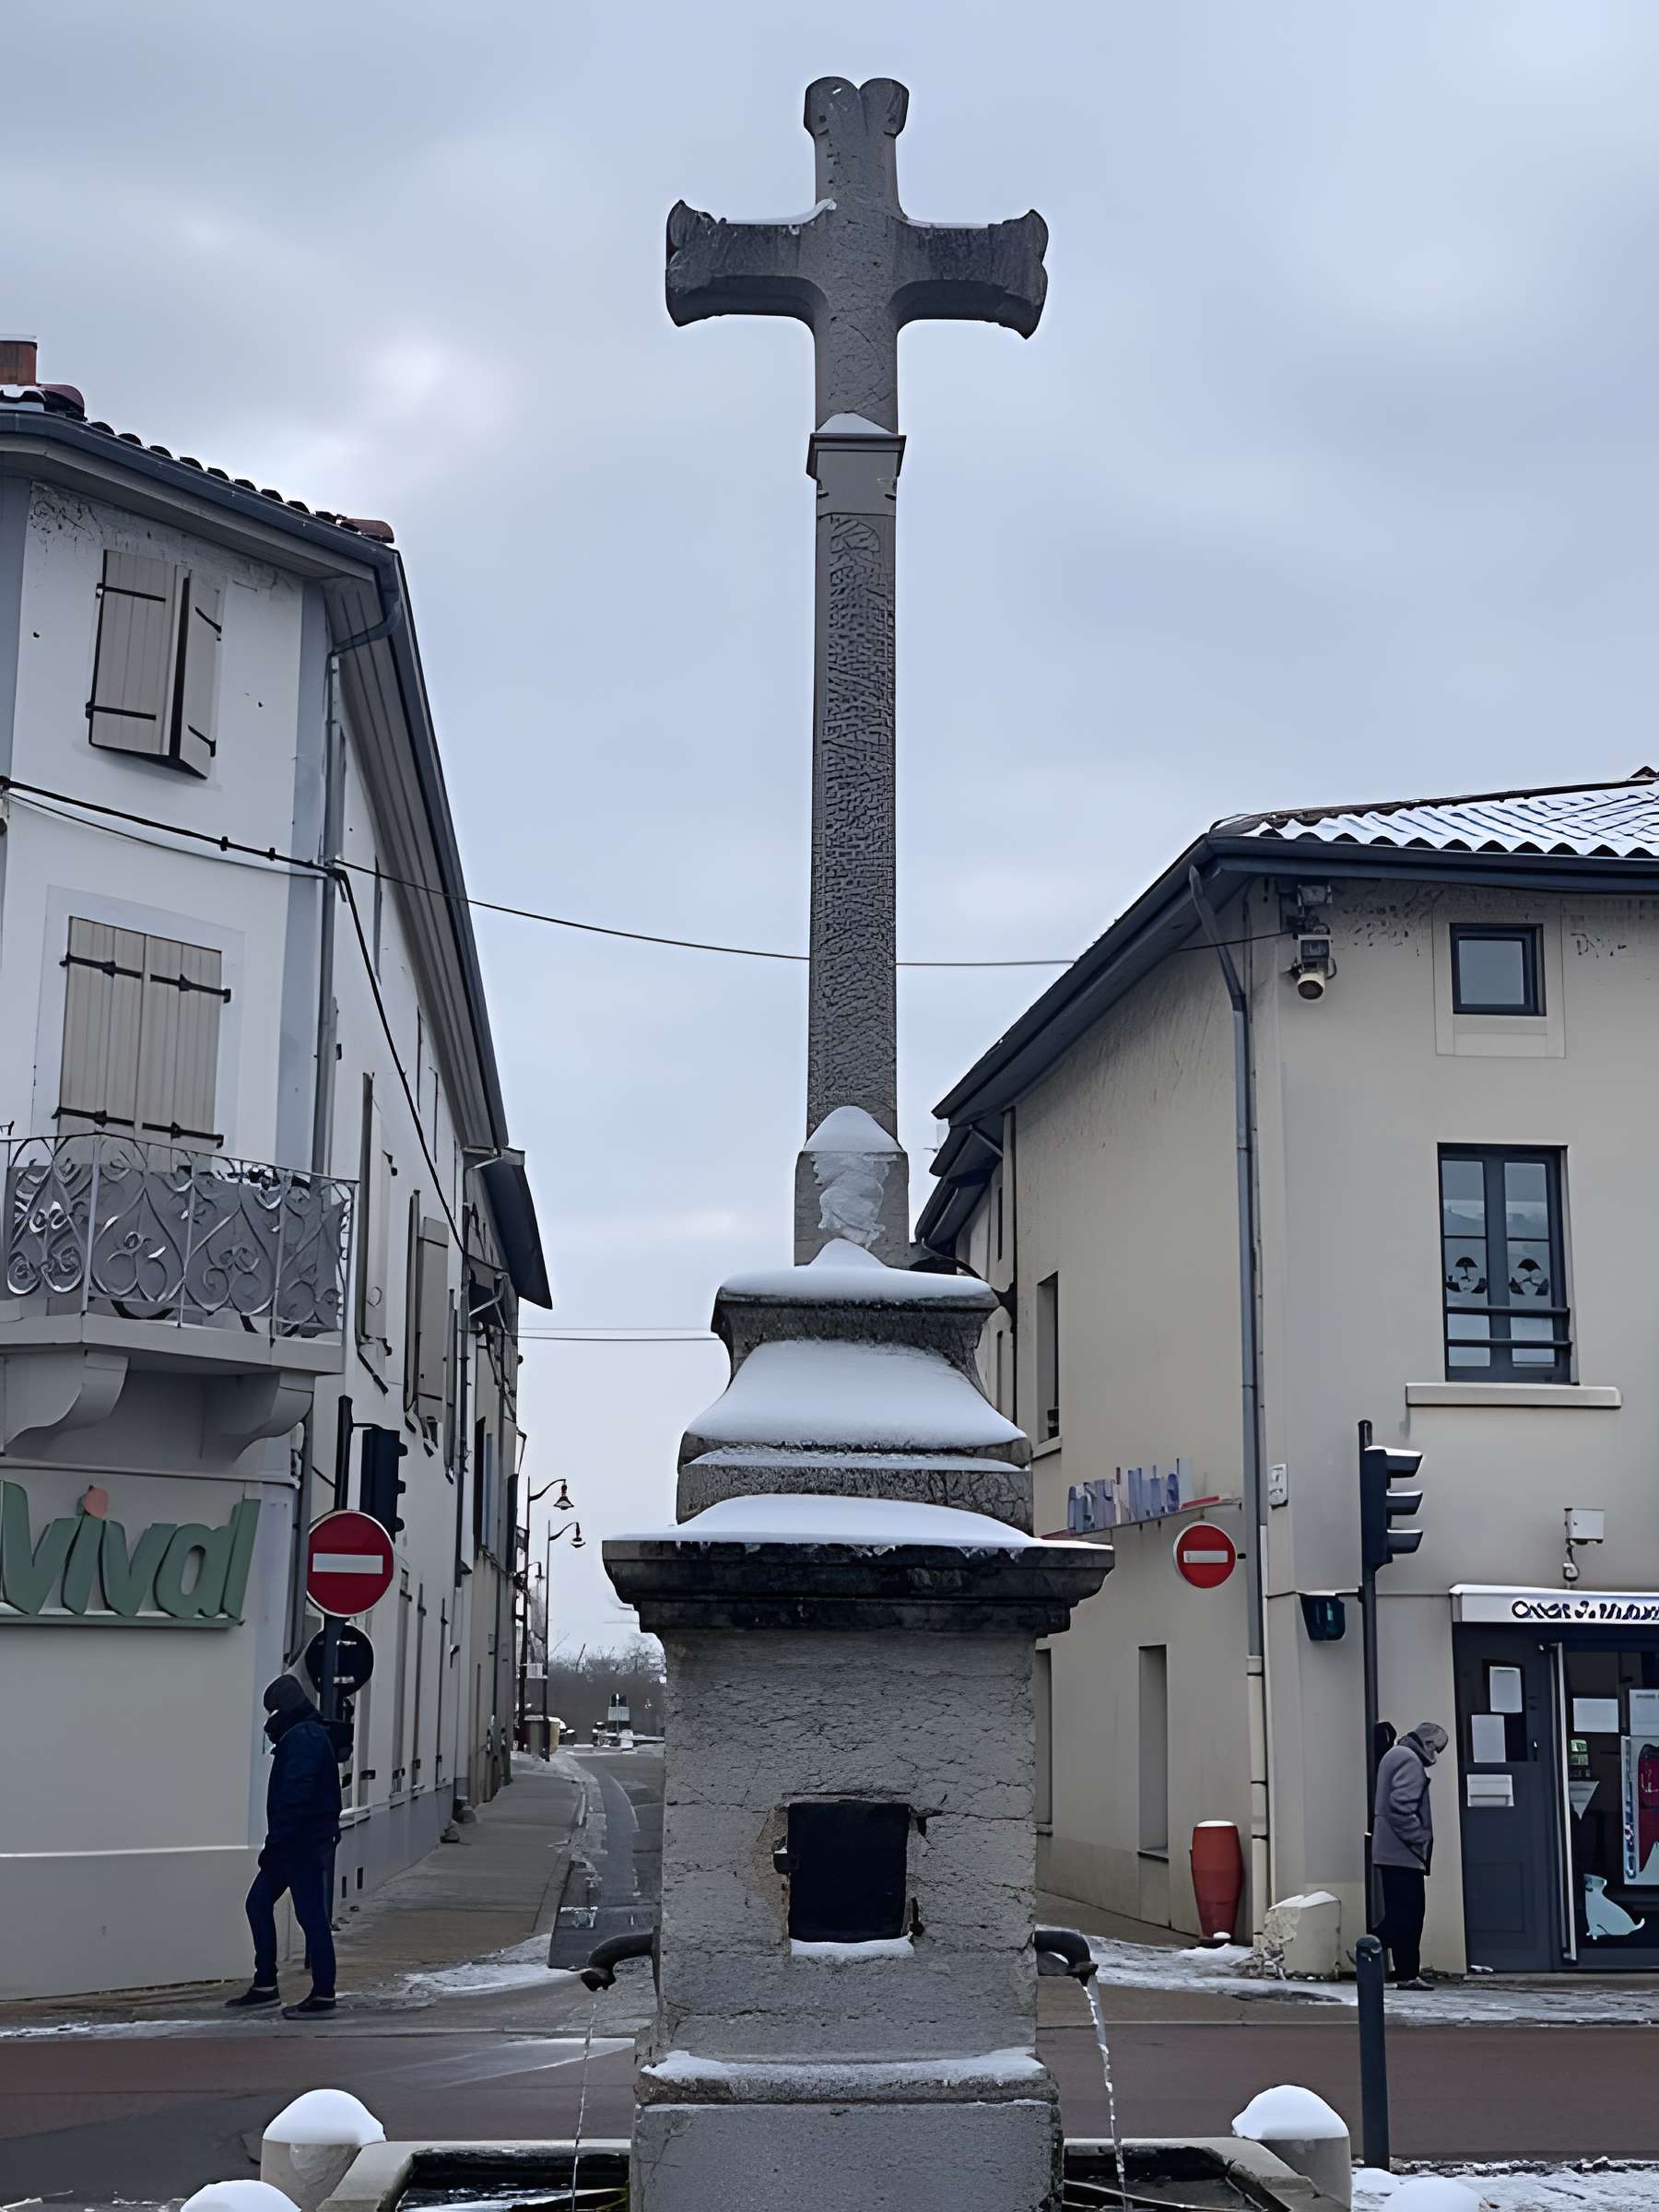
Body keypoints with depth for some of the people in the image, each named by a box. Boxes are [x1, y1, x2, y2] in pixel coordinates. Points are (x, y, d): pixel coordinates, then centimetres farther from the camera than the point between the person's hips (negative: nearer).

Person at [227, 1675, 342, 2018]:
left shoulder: (303, 1738, -15)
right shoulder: (302, 1736, 18)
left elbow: (296, 1796, -23)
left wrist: (276, 1840, -22)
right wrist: (276, 1842, 18)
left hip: (305, 1844, -11)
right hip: (294, 1843, 11)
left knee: (311, 1915, -5)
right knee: (258, 1902, 12)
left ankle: (323, 1995, 1)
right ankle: (265, 1986, 17)